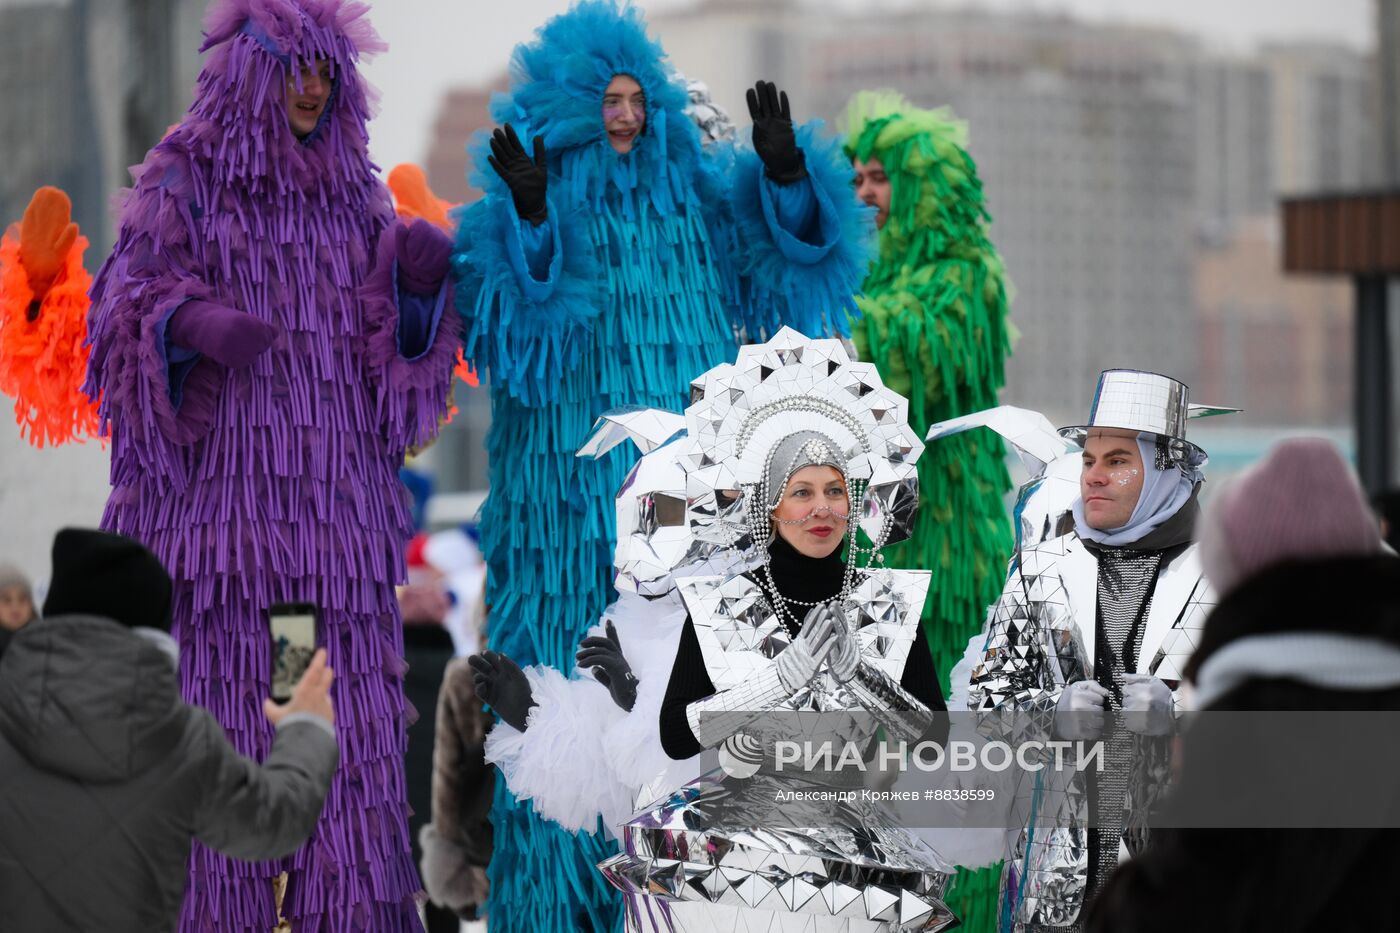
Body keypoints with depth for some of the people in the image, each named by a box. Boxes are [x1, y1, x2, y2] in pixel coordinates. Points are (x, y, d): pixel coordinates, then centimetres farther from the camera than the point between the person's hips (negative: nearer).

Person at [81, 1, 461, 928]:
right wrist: (195, 323, -25)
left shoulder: (354, 191, 13)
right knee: (220, 693, -6)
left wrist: (420, 278, -11)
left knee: (345, 707, 0)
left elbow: (397, 336, 10)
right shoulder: (184, 175, 3)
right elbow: (132, 296, -5)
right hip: (220, 483, -3)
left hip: (333, 494, 4)